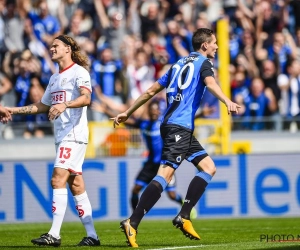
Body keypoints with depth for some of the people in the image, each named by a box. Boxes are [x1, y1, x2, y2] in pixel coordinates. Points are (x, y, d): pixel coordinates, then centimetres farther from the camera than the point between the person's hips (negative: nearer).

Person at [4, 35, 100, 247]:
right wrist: (14, 110, 23)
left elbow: (86, 98, -22)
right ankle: (91, 235, 7)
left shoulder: (79, 72, -6)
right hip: (62, 136, 9)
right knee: (76, 185, 6)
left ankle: (54, 234, -20)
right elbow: (43, 106, 30)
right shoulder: (55, 78, 21)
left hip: (74, 134, -9)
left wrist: (65, 105, -39)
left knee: (58, 180, -16)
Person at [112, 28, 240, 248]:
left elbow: (151, 91, 24)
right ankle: (132, 223, -25)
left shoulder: (179, 64, 23)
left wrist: (128, 113, 29)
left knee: (209, 168, 11)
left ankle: (184, 217, 3)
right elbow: (210, 83, -22)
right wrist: (227, 101, -39)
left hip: (184, 130, 9)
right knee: (166, 173, -17)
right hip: (179, 126, -9)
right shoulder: (204, 63, 2)